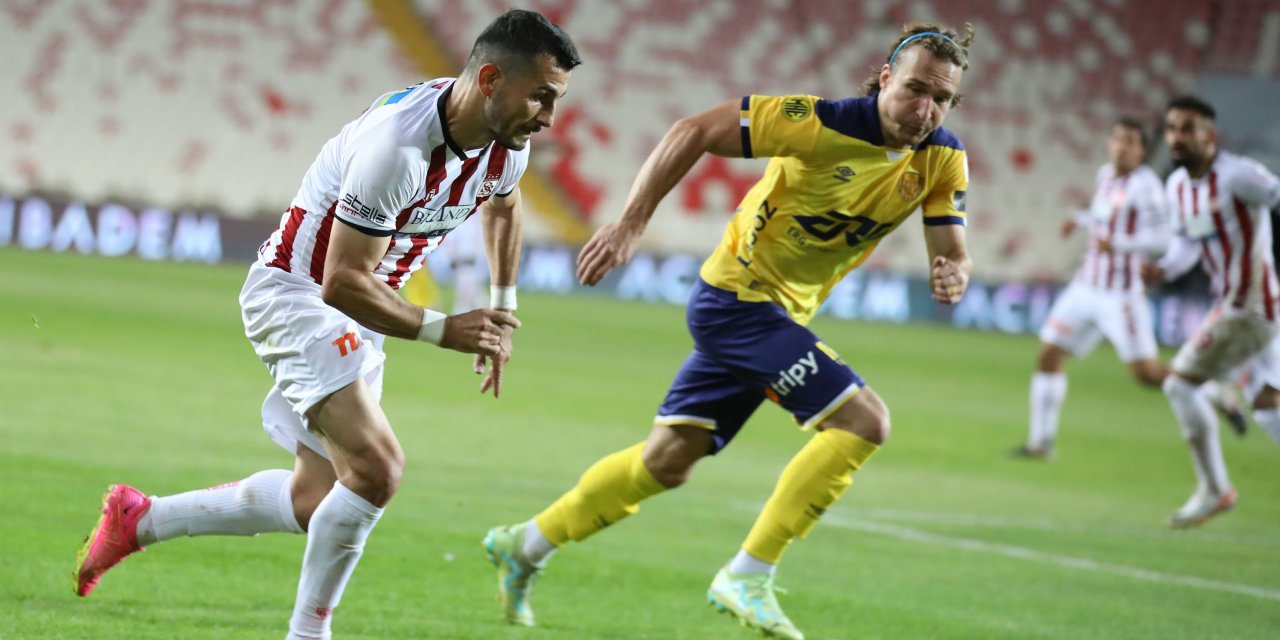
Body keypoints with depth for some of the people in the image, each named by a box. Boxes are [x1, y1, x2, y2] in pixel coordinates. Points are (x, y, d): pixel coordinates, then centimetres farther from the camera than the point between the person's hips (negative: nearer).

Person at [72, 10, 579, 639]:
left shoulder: (507, 143, -5)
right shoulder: (398, 143, -31)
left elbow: (503, 206, 22)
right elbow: (343, 282, -29)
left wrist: (501, 312, 21)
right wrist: (442, 329, -28)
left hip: (357, 312, 9)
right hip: (295, 294, -9)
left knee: (315, 504, 10)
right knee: (376, 467, -24)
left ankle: (139, 519, 26)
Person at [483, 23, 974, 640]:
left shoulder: (942, 160, -5)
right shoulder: (824, 125, -23)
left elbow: (951, 252, -4)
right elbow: (692, 132, -20)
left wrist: (952, 277, -29)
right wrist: (629, 225, -24)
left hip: (782, 312, 7)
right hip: (739, 294, -7)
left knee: (667, 461, 16)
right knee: (864, 420, -20)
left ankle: (527, 544, 33)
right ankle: (747, 576, -14)